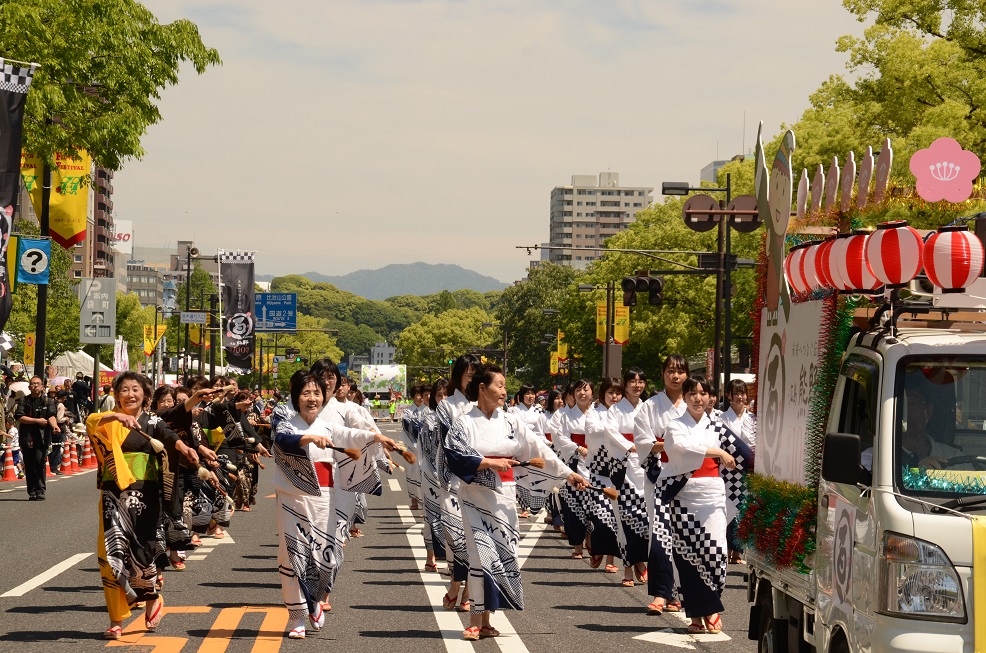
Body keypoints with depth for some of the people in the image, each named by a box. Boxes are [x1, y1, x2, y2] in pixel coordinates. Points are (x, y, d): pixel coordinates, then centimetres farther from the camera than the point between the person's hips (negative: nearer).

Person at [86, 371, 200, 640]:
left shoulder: (152, 422, 6)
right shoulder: (109, 421, 7)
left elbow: (168, 436, -15)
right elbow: (91, 422, -16)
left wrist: (184, 448, -38)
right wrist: (117, 416, -36)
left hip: (145, 493, 0)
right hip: (115, 493, 1)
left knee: (141, 550, -4)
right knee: (114, 551, -6)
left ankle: (152, 597, 26)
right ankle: (117, 620, 1)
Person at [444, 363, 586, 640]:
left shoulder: (511, 423, 8)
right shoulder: (464, 423, -1)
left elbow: (539, 450, 6)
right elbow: (455, 457, -11)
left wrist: (568, 474, 2)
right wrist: (489, 463, -16)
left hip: (503, 498, 3)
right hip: (475, 495, -3)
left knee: (499, 553, 1)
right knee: (482, 554, -9)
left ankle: (482, 620, 8)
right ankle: (477, 622, -3)